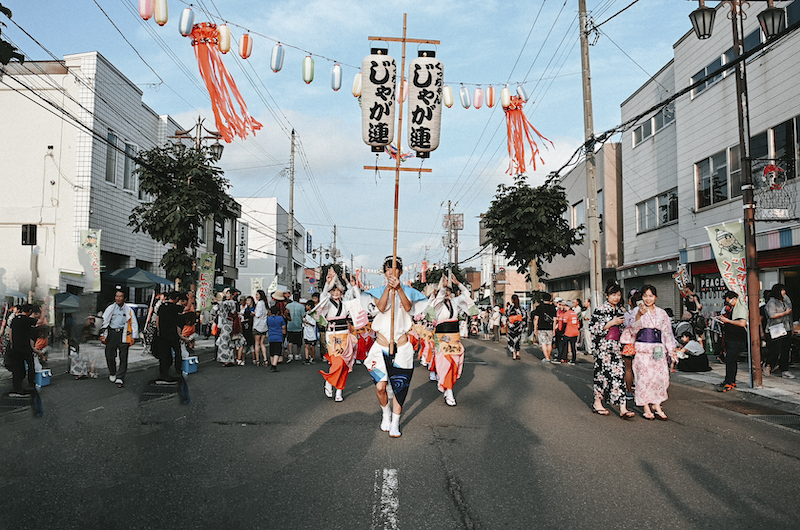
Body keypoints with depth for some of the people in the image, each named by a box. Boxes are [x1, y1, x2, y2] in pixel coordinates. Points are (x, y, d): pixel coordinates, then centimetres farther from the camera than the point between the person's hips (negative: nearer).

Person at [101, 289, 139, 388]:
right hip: (111, 333, 1)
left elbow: (134, 323, 11)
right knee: (109, 356, 3)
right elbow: (103, 320, 14)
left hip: (123, 335, -1)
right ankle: (112, 374, 29)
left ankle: (120, 378, -3)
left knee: (123, 358, -6)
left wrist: (134, 336, 4)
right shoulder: (110, 308, 12)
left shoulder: (129, 310, 9)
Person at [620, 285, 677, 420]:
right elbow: (633, 329, -8)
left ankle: (656, 405, 5)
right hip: (642, 348, -3)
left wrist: (672, 350, 11)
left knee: (661, 376, -5)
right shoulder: (638, 311, 3)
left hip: (658, 350, 3)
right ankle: (646, 408, 3)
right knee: (644, 376, -4)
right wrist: (639, 315, -23)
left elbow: (667, 332, 15)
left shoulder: (661, 313, 12)